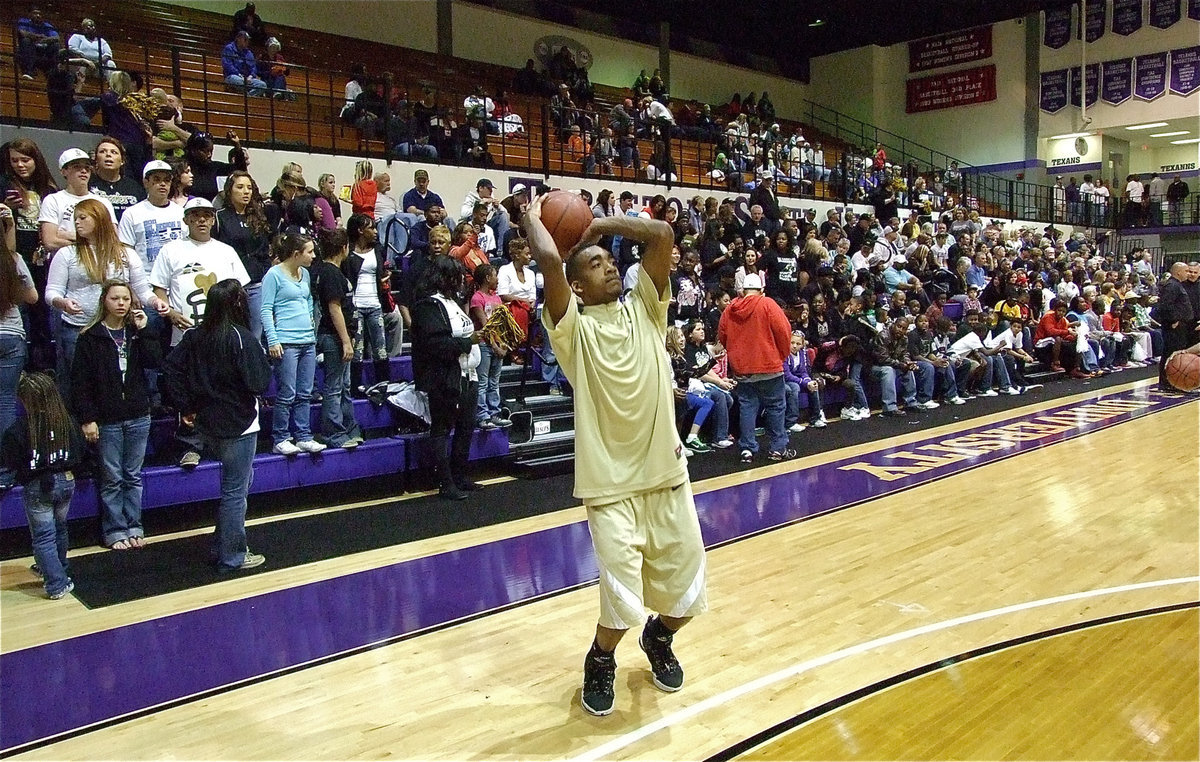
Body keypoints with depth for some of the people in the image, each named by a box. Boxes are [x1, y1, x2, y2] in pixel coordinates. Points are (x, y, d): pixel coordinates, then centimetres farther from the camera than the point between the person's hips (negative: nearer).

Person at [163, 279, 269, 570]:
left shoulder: (195, 336, 3)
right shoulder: (242, 338, -17)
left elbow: (172, 368, 3)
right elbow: (260, 383, -20)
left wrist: (186, 407, 6)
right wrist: (264, 363, -2)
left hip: (208, 424, 7)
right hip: (238, 426, -7)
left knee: (238, 481, 22)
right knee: (235, 491, 3)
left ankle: (221, 548, 27)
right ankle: (232, 557, 13)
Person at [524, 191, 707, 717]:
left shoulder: (644, 309, 6)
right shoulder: (574, 329, -6)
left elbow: (663, 235, -4)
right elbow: (548, 260, -20)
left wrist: (601, 224, 5)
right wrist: (532, 215, -3)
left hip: (666, 472, 4)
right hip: (610, 483, -4)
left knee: (687, 591, 10)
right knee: (622, 599, -12)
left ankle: (658, 638, 46)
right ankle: (600, 662, 23)